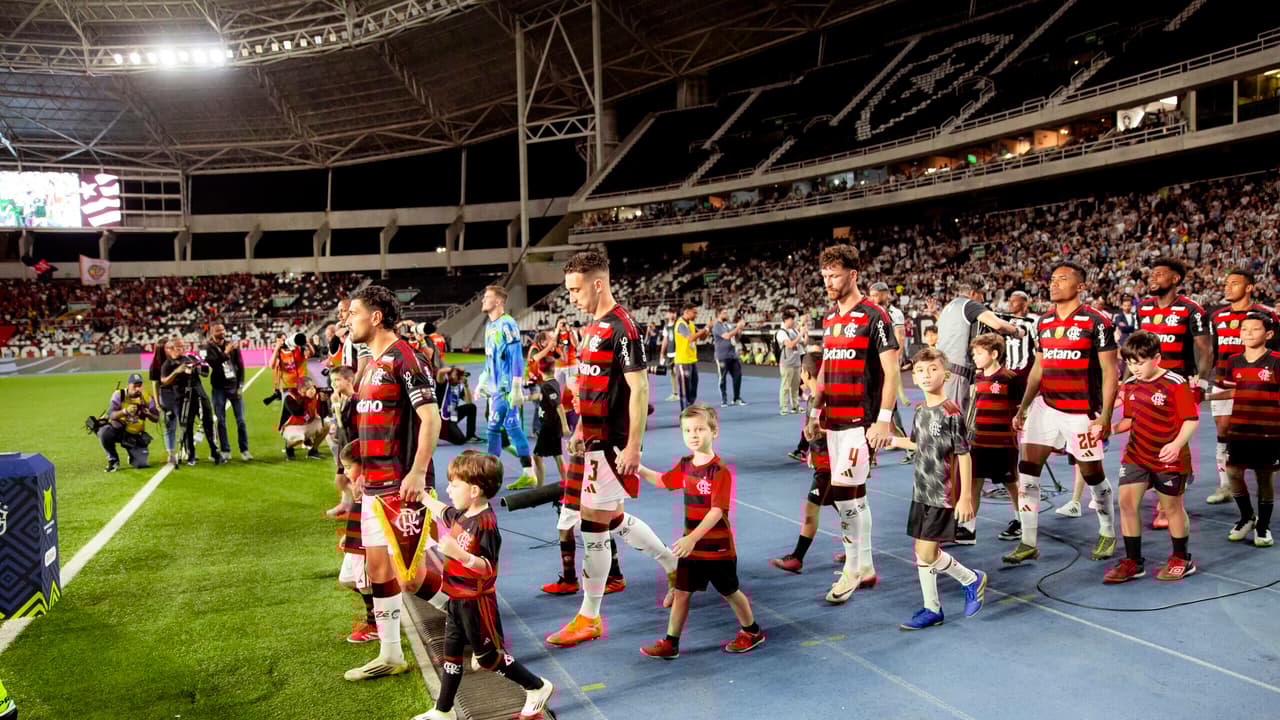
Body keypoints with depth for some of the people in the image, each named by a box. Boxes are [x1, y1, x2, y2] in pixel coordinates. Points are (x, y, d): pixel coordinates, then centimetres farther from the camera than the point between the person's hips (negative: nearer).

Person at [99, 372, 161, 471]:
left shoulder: (147, 398, -6)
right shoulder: (119, 395, -11)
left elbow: (156, 419, -5)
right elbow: (111, 415, -22)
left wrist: (148, 414, -27)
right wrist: (125, 411, -42)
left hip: (134, 435, 1)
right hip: (117, 430, -1)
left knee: (141, 464, -11)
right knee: (103, 433, -36)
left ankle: (132, 455, 29)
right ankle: (113, 460, -9)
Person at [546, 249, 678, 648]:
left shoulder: (622, 328, -16)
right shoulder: (595, 327, 12)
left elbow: (639, 390, -19)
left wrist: (632, 447, -20)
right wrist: (581, 430, 20)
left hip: (612, 444, -9)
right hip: (596, 439, 9)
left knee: (594, 525, -1)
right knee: (614, 518, 17)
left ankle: (589, 619, 12)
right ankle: (676, 566, 35)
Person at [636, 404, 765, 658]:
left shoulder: (720, 470, -20)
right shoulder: (685, 465, 2)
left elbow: (718, 510, -27)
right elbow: (663, 481, 20)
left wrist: (693, 538, -35)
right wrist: (638, 469, 6)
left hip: (717, 546, -6)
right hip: (691, 545, 6)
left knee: (729, 591, 13)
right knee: (681, 592, 7)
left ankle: (752, 632, 35)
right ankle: (670, 643, 16)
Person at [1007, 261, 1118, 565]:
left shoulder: (1096, 322, -9)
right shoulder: (1043, 323, 9)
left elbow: (1110, 372, -10)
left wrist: (1105, 416, -16)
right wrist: (1023, 408, 14)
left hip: (1082, 411, -5)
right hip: (1046, 406, 5)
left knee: (1093, 475, 7)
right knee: (1027, 468, -4)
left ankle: (1108, 534, 32)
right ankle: (1028, 543, 3)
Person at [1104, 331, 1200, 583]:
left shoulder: (1175, 383, -15)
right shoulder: (1129, 385, 3)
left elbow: (1191, 419, -15)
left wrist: (1177, 444, -29)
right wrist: (1113, 427, -7)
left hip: (1169, 459, -5)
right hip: (1136, 455, 5)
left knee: (1171, 507, 9)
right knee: (1126, 503, -3)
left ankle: (1182, 560, 30)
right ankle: (1132, 562, 9)